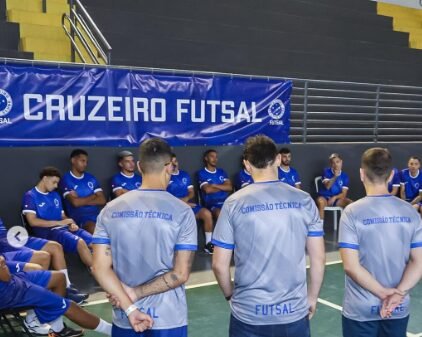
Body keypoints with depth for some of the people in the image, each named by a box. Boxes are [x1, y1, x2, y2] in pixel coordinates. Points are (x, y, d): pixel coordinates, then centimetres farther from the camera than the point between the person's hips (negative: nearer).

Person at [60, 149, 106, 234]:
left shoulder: (91, 178, 17)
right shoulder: (66, 180, 2)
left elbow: (102, 200, 8)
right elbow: (75, 202, -10)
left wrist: (82, 201, -3)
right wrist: (93, 196, 5)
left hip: (97, 214, 4)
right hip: (80, 217, -4)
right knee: (95, 230, -35)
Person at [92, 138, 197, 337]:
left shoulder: (110, 210, -3)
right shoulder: (181, 211, -11)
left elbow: (100, 268, -7)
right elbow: (180, 274, -15)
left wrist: (130, 309, -10)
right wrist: (135, 293, -11)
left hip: (124, 318, 3)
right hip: (168, 319, -2)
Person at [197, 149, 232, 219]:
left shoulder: (222, 172, 19)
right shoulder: (201, 173, 5)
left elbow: (229, 187, 6)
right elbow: (207, 190, -9)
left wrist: (214, 185, -4)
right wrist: (223, 187, 5)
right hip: (212, 204, -4)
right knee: (220, 214, -37)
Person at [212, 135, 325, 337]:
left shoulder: (234, 203, -9)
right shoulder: (303, 200, -4)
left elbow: (219, 265, -6)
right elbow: (318, 258, 0)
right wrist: (312, 297, 14)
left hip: (248, 314, -1)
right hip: (294, 312, 2)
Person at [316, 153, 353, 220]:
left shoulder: (345, 176, 1)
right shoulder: (327, 171, -4)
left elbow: (344, 193, -2)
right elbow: (327, 186, -17)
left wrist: (334, 197, -18)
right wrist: (335, 176, -27)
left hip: (337, 198, 3)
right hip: (325, 197, -3)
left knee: (351, 203, -23)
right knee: (321, 202, -37)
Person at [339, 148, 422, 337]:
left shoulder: (352, 212, -15)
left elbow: (351, 266, -18)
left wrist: (384, 293, -11)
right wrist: (398, 294, -12)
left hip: (360, 309, -3)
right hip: (399, 309, 3)